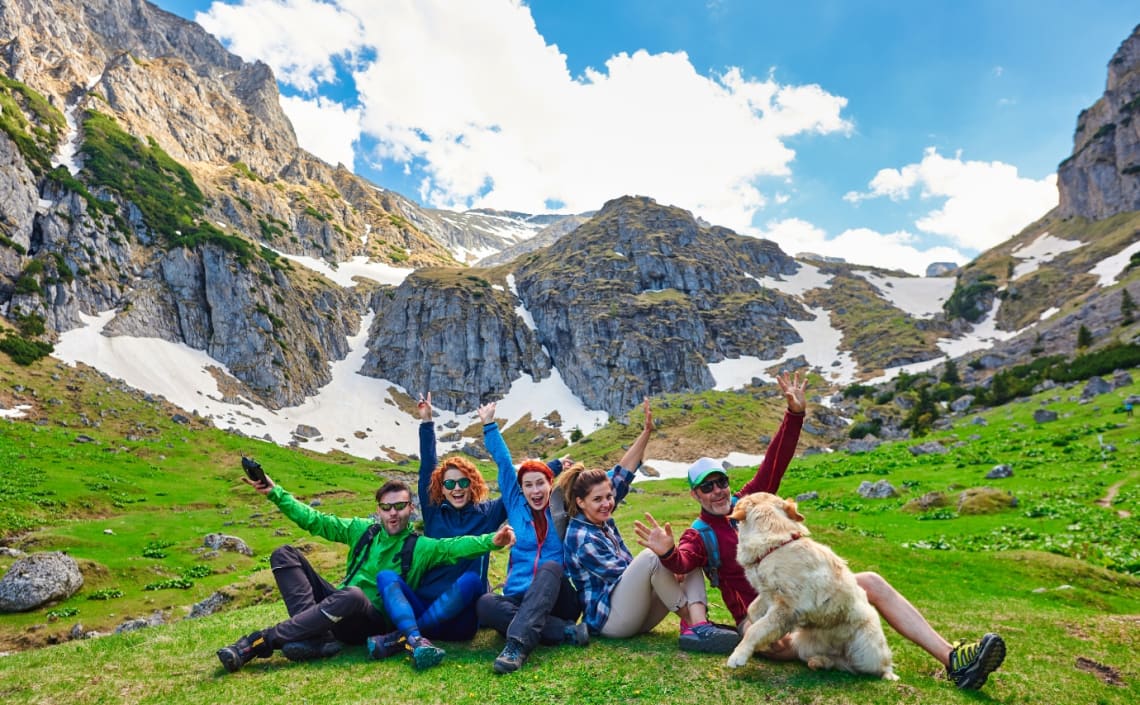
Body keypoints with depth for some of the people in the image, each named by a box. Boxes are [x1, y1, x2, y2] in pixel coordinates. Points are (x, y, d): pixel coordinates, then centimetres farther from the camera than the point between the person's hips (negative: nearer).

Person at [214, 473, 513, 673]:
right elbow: (315, 521, 9)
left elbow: (454, 546, -23)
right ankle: (316, 636, -28)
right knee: (285, 554, -8)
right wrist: (275, 493, 3)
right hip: (336, 609, 5)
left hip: (375, 621, -5)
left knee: (351, 595, -41)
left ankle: (258, 643, -32)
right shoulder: (363, 530, 8)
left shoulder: (420, 547, -5)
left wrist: (490, 541, -42)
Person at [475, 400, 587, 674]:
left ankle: (519, 643, -50)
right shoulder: (516, 507, 13)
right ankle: (566, 631, -36)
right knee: (484, 603, -30)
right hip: (519, 598, 2)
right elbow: (504, 463, 13)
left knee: (550, 566, -33)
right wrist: (489, 425, 17)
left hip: (557, 599, -1)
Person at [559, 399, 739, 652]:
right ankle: (691, 625, -21)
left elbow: (621, 474, 3)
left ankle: (699, 624, -27)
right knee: (652, 557, -32)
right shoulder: (581, 538, -16)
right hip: (608, 618, -10)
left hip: (635, 614, 10)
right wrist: (667, 567, -11)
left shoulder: (600, 519, 8)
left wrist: (646, 433, -4)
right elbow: (623, 576, -16)